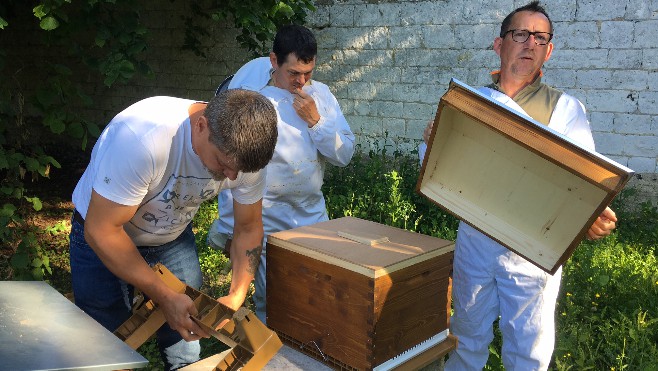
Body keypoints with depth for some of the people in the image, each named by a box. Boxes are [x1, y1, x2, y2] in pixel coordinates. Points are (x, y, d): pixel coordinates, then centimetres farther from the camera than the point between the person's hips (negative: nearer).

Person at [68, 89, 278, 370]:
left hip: (173, 237, 4)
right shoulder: (141, 136, -38)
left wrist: (236, 296, -17)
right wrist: (165, 297, -28)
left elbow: (248, 228, -5)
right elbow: (101, 231, -29)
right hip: (103, 235, -3)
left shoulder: (246, 151, -21)